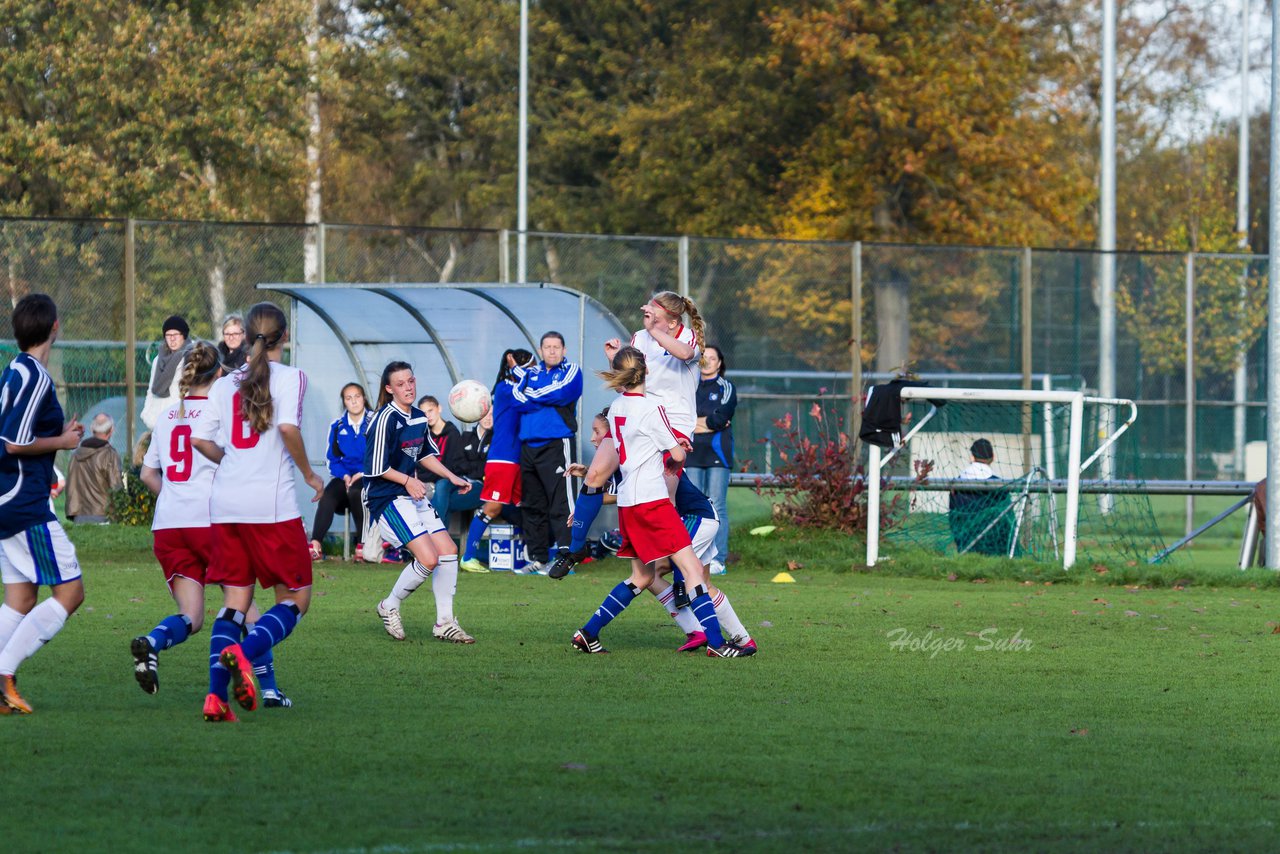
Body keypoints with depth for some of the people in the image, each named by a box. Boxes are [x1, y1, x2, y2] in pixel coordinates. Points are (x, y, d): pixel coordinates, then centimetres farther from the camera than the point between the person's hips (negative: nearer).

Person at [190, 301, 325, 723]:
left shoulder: (225, 384, 12)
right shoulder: (290, 377, -1)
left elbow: (200, 438, 4)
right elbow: (287, 427, -17)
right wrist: (309, 474, -3)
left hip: (225, 502, 5)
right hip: (271, 503, -5)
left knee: (235, 600, 8)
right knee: (295, 598, 6)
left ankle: (216, 695, -7)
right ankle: (243, 652, -22)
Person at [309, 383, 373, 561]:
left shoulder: (374, 423, -2)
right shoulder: (337, 426, 9)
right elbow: (332, 459, 11)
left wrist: (362, 474, -16)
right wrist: (345, 476, -8)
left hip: (368, 477, -3)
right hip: (345, 477, 3)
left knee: (355, 492, -36)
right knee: (328, 496, -29)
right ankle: (315, 545, -39)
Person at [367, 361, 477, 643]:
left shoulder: (419, 418, 9)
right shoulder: (386, 419, -17)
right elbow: (377, 467, -16)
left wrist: (452, 477, 16)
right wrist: (407, 480, -14)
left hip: (413, 496, 9)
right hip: (387, 499, -9)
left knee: (449, 551, 4)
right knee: (428, 558, -17)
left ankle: (444, 623, 12)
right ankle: (390, 607, 5)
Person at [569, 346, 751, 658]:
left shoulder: (616, 408, 11)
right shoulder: (650, 408, -11)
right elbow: (678, 455, -6)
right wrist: (676, 454, 17)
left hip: (628, 502, 8)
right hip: (651, 500, -8)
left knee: (641, 577, 18)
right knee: (693, 569, -9)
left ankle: (588, 634, 17)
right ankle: (716, 643, -15)